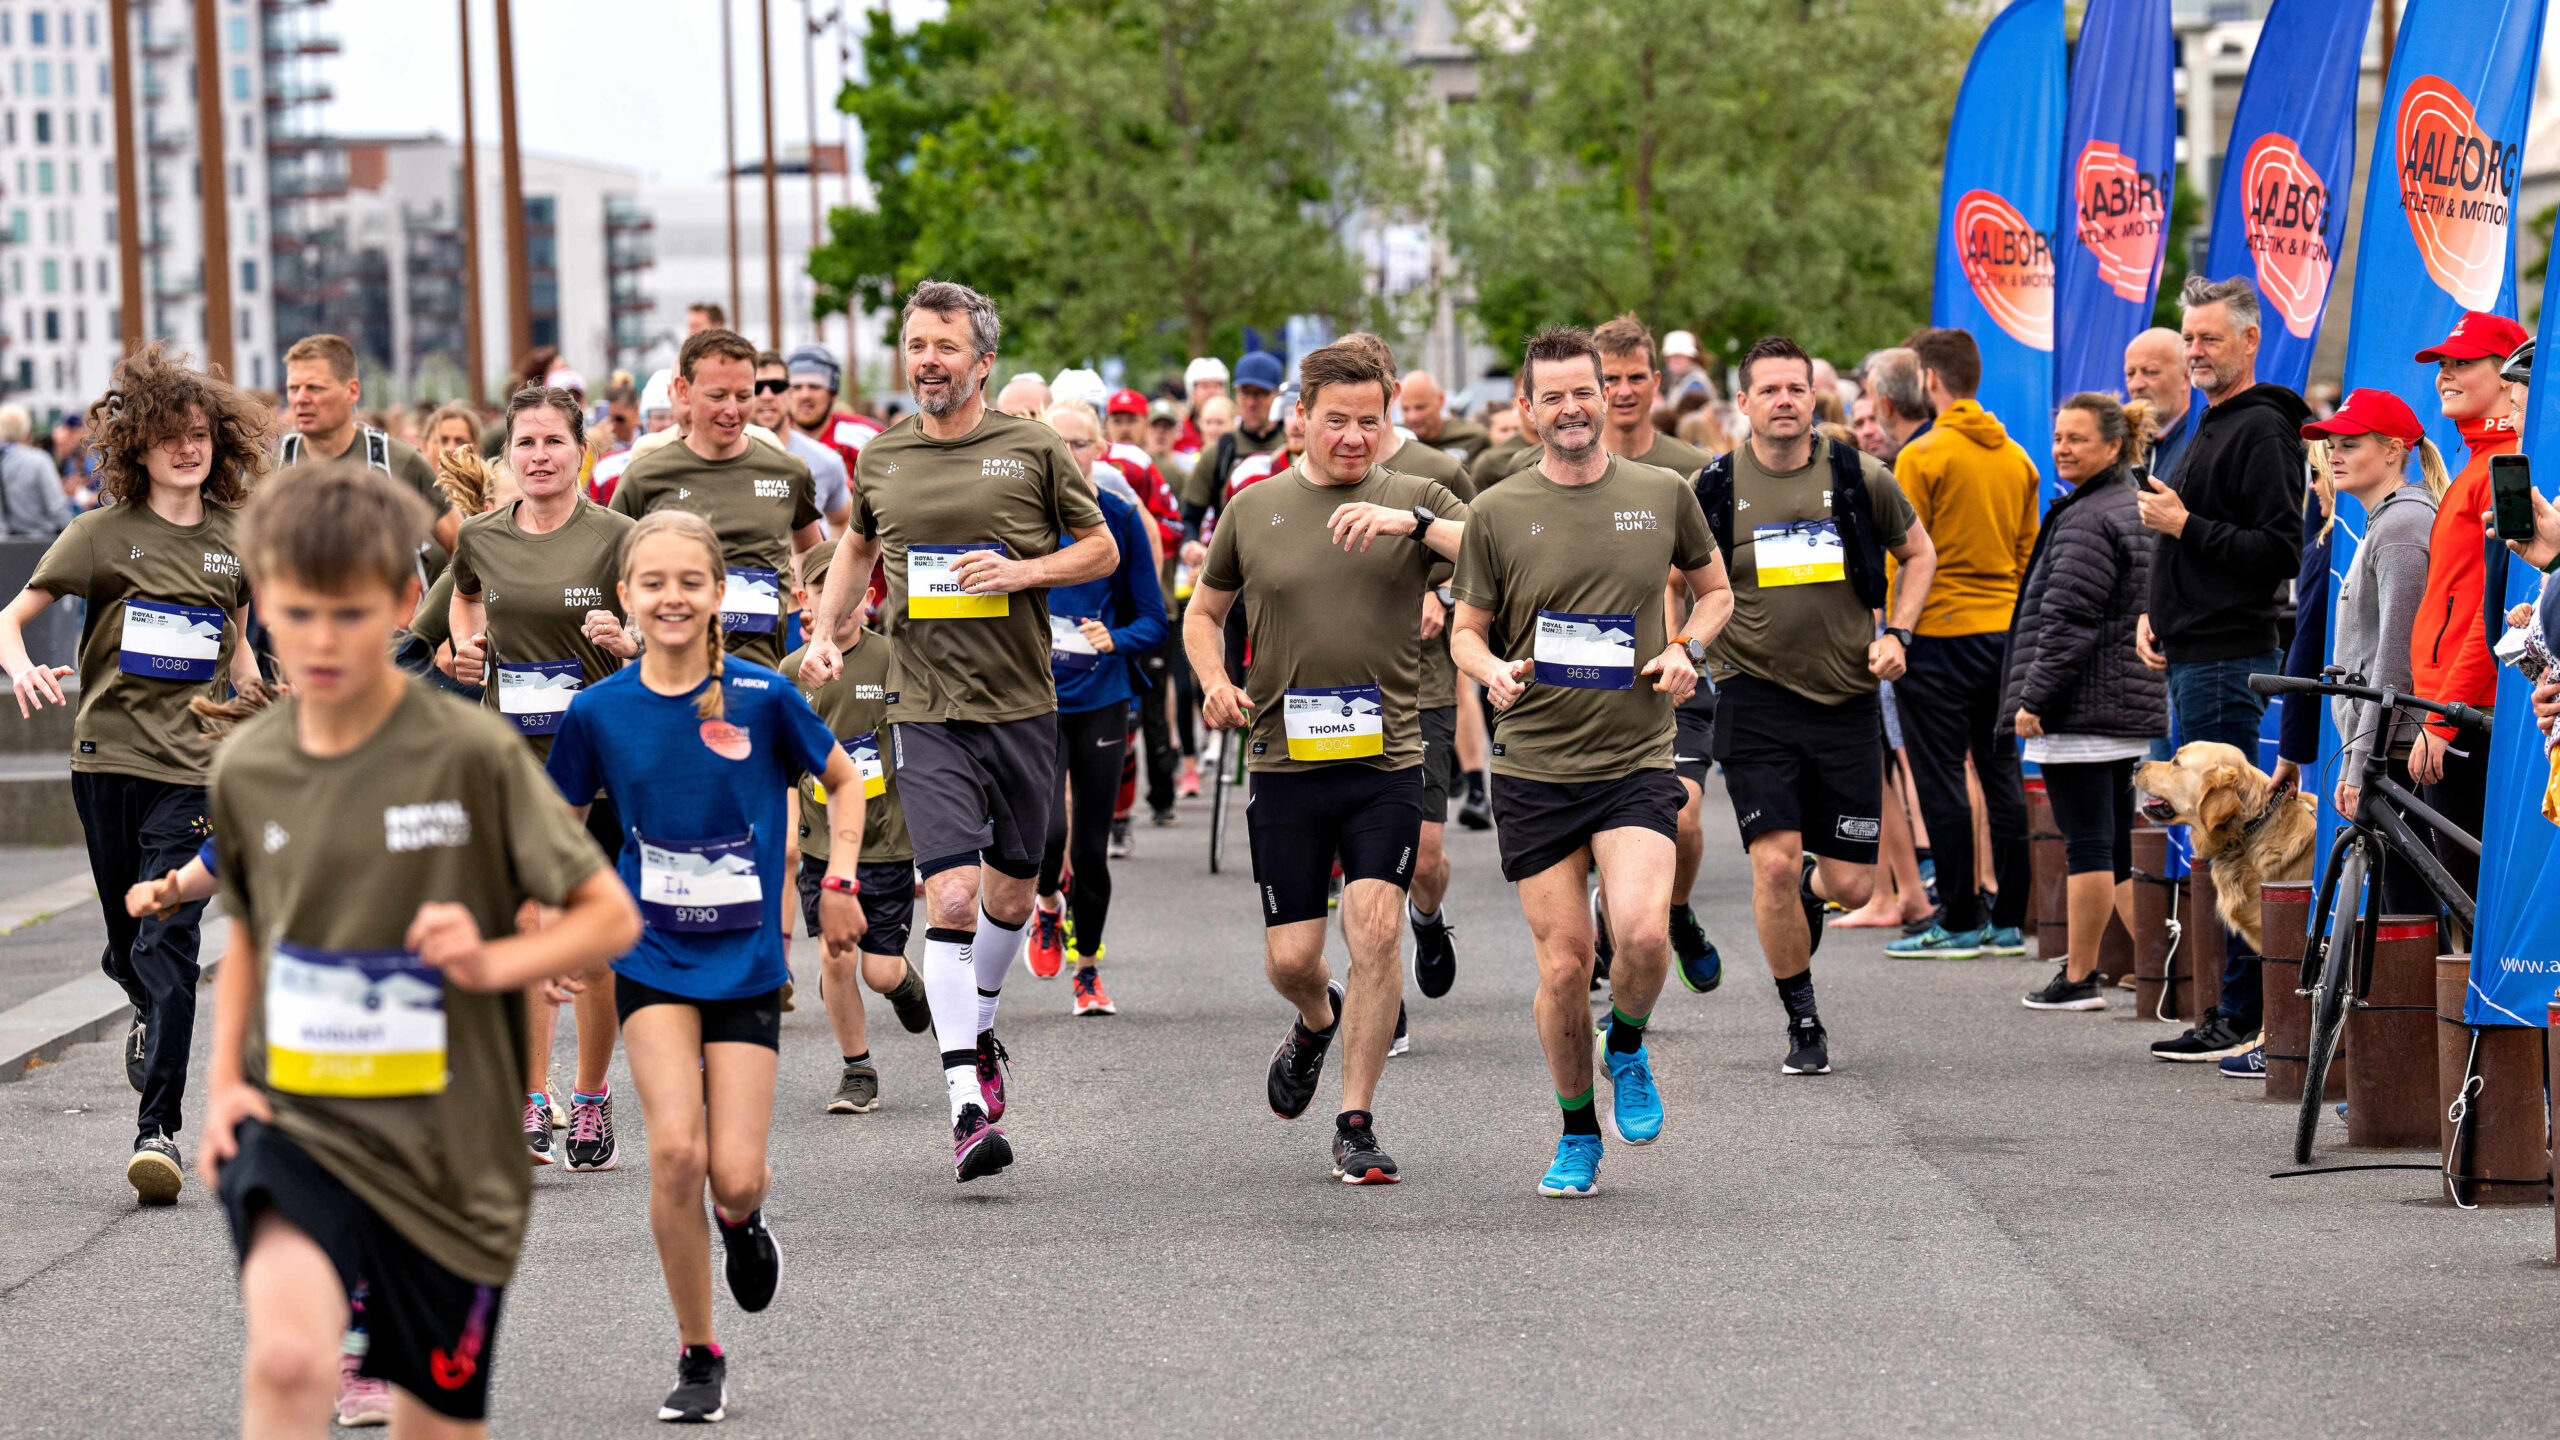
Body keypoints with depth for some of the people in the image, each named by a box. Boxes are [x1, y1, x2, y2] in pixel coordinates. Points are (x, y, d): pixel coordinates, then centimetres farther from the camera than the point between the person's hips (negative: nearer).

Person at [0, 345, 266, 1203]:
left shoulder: (232, 540, 7)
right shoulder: (105, 535, -3)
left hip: (194, 765, 0)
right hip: (108, 757, 0)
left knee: (169, 938, -12)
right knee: (129, 945, 11)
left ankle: (159, 1127, -13)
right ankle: (149, 1013, 47)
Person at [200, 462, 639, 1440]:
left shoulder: (473, 755, -10)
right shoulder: (245, 770, 3)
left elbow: (612, 917, -4)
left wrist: (492, 960, -21)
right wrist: (224, 1081, 7)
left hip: (449, 1156, -1)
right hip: (297, 1129, 1)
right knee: (288, 1358, -27)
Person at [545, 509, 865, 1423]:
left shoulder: (760, 697, -8)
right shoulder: (599, 711, -4)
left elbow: (843, 781, 9)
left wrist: (839, 880, -1)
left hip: (746, 961, 0)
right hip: (650, 959, 0)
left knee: (734, 1176, -8)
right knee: (675, 1151, -17)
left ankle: (743, 1222, 32)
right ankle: (698, 1356, 1)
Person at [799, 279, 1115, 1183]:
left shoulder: (1033, 450, -1)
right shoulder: (882, 458, 6)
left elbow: (1102, 551, 5)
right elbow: (859, 546, 24)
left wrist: (1022, 571, -12)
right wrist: (823, 631, 10)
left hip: (1022, 703, 1)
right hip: (927, 710, -1)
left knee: (1011, 891, 13)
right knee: (950, 894, -14)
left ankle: (980, 1029, 43)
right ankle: (967, 1105, -17)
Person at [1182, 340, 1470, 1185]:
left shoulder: (1414, 501, 2)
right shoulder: (1254, 509, 7)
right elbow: (1203, 611, 19)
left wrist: (1416, 523, -25)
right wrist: (1215, 683, 0)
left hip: (1387, 758, -1)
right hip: (1285, 760, 1)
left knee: (1376, 925, -14)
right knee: (1291, 956, 2)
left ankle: (1357, 1124, -3)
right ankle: (1317, 1019, 40)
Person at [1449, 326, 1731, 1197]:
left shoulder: (1662, 494, 5)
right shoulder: (1498, 512, 1)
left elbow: (1714, 590, 19)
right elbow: (1467, 631, 9)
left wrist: (1684, 649, -1)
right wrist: (1492, 671, -14)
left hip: (1636, 756, 0)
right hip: (1534, 764, 0)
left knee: (1641, 932, -21)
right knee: (1564, 961, 0)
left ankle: (1627, 1049, 12)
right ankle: (1577, 1135, 20)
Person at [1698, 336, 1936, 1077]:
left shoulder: (1859, 479, 0)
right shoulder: (1715, 488, -2)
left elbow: (1918, 551, 17)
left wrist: (1896, 634, 5)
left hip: (1847, 700, 1)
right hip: (1757, 701, -1)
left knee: (1850, 885, 1)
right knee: (1773, 863, -13)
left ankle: (1809, 886, 39)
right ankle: (1803, 1025, 4)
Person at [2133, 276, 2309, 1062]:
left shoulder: (2262, 431, -12)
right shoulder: (2211, 427, 20)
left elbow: (2278, 553, -20)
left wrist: (2184, 526, -17)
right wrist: (2154, 613, 15)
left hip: (2228, 663, -11)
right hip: (2193, 657, 11)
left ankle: (2242, 1014, -8)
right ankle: (2234, 1011, 15)